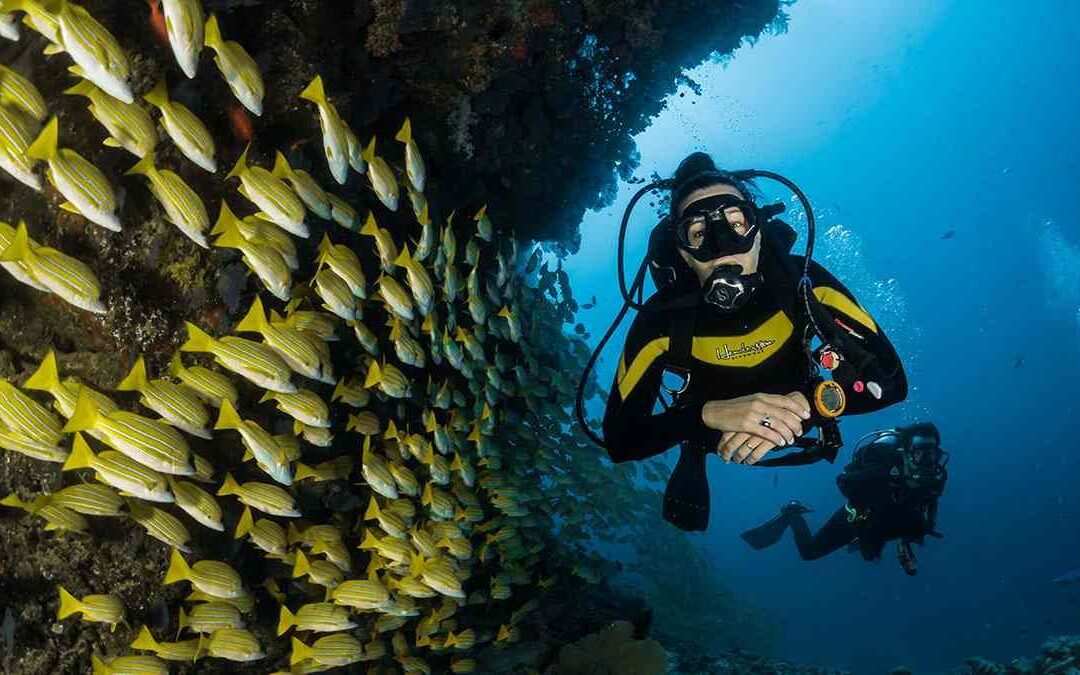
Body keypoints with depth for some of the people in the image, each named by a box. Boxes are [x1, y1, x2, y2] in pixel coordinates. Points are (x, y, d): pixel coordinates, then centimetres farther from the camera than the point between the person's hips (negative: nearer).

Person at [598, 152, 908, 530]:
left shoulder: (803, 281, -37)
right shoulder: (663, 318, -38)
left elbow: (891, 379, -36)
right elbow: (618, 439, -39)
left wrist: (805, 404, -55)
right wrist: (707, 414, -56)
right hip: (712, 432, -2)